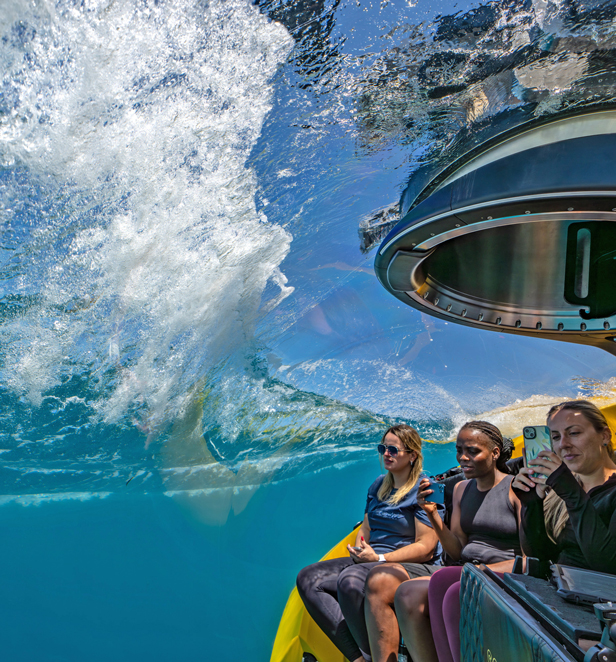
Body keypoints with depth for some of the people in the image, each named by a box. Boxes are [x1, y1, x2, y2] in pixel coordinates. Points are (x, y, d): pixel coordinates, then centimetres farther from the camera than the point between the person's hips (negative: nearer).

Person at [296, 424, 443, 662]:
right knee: (308, 578, -10)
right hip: (371, 561, 9)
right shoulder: (378, 486, 16)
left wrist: (380, 558, -16)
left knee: (350, 580, -36)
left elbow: (426, 548, -13)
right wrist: (359, 550, 0)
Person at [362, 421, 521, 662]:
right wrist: (432, 514, -2)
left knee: (409, 594, -30)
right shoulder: (461, 489, 15)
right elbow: (458, 552, 11)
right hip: (464, 572, 7)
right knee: (379, 581, -15)